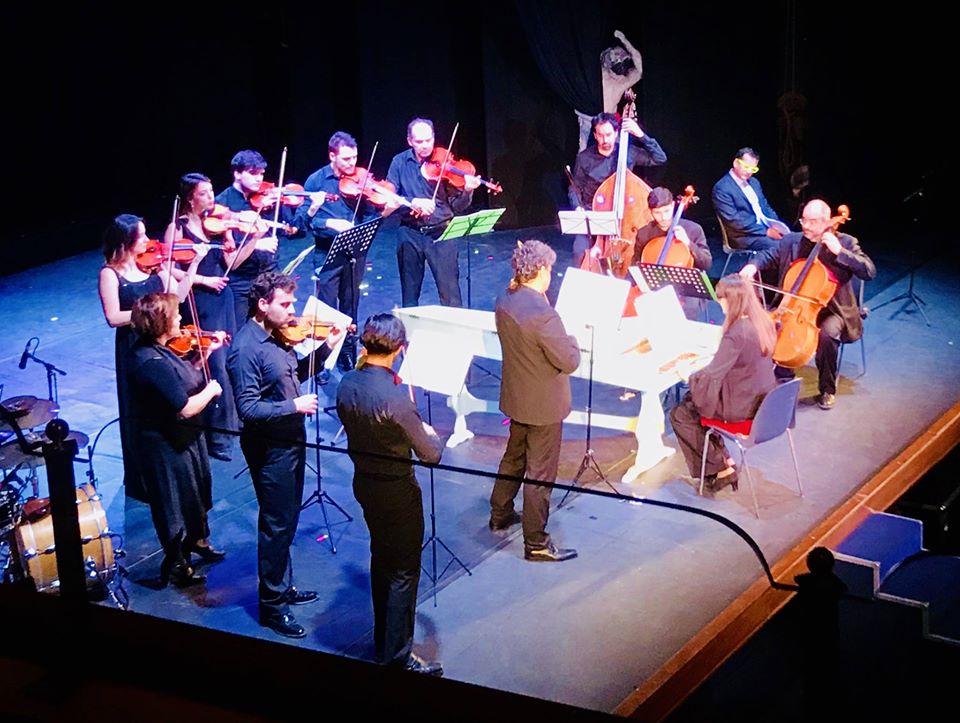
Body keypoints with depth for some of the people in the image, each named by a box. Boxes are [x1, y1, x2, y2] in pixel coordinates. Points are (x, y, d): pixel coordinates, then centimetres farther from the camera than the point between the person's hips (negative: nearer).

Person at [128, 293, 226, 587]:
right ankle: (177, 567, 30)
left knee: (196, 493, 30)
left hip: (183, 438, 10)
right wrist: (211, 390, -16)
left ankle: (197, 540, 54)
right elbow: (186, 408, -32)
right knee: (176, 504, 10)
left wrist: (206, 352, 2)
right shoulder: (153, 363, -34)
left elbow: (183, 376, 10)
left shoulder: (155, 350, -4)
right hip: (168, 446, -10)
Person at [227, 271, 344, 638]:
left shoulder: (277, 335, 3)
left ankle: (284, 586, 36)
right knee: (276, 525, 1)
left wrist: (325, 349, 4)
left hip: (290, 441, 9)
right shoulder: (246, 348, -23)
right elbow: (248, 409, -26)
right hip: (269, 448, -9)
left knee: (287, 520, 21)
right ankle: (271, 604, 14)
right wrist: (294, 405, -25)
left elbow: (294, 374, 17)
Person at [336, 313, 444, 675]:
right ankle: (398, 655, 12)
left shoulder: (347, 384, -8)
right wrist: (430, 431, 0)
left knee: (381, 559, 25)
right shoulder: (395, 397, -29)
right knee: (403, 573, 5)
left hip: (364, 482, 8)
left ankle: (383, 639, 39)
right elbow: (431, 454, -21)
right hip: (397, 492, -8)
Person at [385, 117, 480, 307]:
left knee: (450, 294, -6)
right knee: (409, 294, 11)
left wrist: (467, 191, -23)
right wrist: (413, 202, -20)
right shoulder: (399, 162, 3)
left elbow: (457, 207, -3)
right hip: (410, 233, 2)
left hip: (441, 232, -2)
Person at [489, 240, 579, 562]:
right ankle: (536, 543, 14)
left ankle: (500, 514, 44)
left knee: (514, 456, 27)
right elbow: (570, 362, -25)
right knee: (540, 474, 4)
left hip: (515, 397, 8)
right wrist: (571, 340, -5)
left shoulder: (505, 301, -6)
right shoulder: (544, 314, -31)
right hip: (544, 405, -8)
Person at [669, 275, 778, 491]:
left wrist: (688, 375, -8)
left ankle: (720, 469, 11)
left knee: (680, 414, 7)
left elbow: (711, 374, -25)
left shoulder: (736, 333, -28)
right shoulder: (763, 322, -2)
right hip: (762, 399, 9)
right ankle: (723, 458, 26)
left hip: (742, 406, -9)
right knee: (691, 400, 25)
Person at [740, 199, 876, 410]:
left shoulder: (844, 242, -7)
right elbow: (769, 256, 17)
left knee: (827, 334, -34)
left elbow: (869, 272, -16)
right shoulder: (791, 241, 2)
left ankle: (827, 389, -9)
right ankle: (784, 377, 4)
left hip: (831, 310, -4)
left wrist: (839, 251, -25)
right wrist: (753, 265, -7)